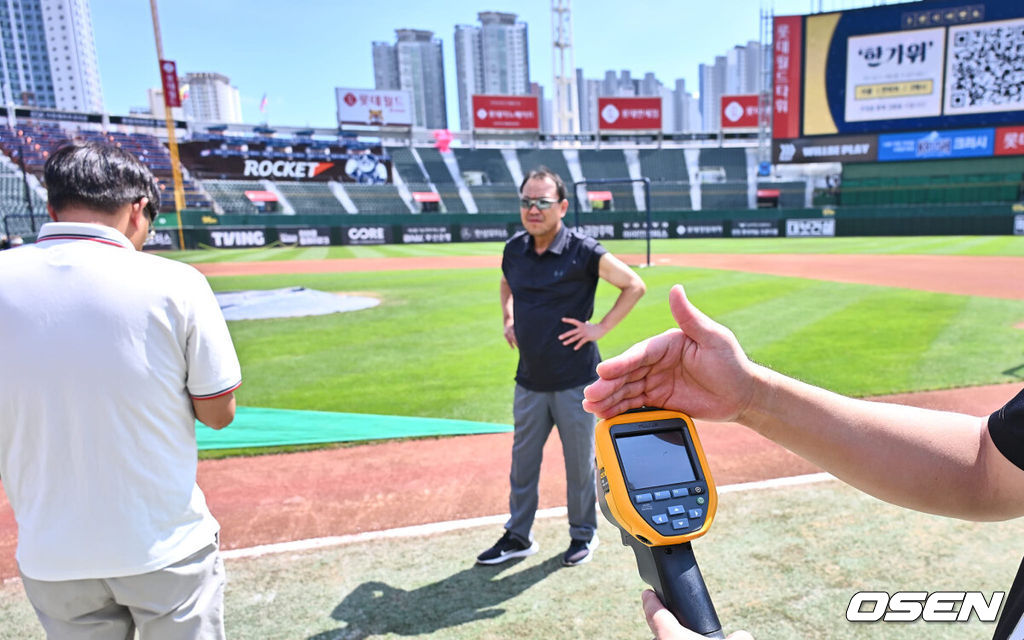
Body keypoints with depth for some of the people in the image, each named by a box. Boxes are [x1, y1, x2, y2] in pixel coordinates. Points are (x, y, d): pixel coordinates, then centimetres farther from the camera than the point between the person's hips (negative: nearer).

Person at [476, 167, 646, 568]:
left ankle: (583, 534, 32)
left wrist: (600, 328, -12)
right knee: (523, 460, 14)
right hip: (529, 379, 5)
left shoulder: (583, 252, -14)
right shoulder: (514, 249, 3)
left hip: (575, 380, -5)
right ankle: (518, 536, 32)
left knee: (580, 462, 11)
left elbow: (634, 285, -6)